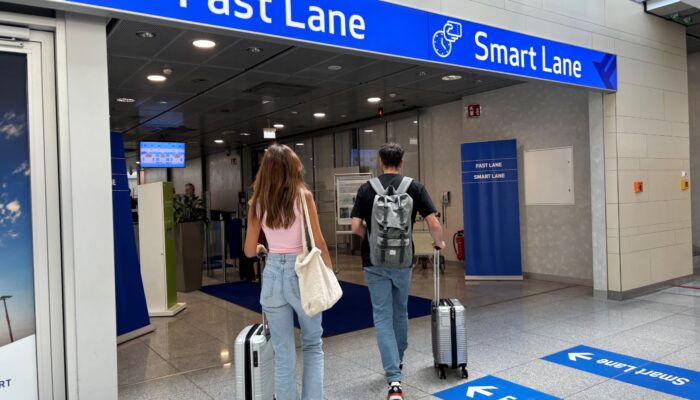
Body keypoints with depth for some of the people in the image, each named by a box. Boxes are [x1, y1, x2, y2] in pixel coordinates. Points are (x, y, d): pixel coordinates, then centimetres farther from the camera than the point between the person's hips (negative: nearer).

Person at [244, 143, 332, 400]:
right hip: (301, 272, -2)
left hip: (272, 274, 3)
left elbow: (250, 251, 7)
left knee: (283, 354, 12)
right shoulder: (303, 195, -7)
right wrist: (329, 272, 5)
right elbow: (318, 242, -7)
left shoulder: (257, 202, 2)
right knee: (312, 346, 17)